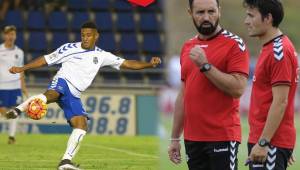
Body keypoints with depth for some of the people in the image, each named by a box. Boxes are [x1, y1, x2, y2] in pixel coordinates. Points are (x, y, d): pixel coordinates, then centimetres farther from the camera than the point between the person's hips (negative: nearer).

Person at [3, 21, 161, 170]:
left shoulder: (101, 56, 14)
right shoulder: (69, 49, 5)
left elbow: (127, 64, 12)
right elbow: (46, 59, 9)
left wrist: (149, 64, -1)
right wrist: (22, 68, 4)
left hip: (74, 96, 5)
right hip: (62, 83, -5)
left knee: (82, 126, -10)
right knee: (51, 95, -40)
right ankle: (17, 110, -54)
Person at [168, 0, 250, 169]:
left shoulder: (234, 44, -5)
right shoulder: (188, 47, 14)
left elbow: (238, 89, -16)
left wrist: (205, 65, -18)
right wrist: (175, 138, 17)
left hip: (222, 137, -6)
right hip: (192, 139, 6)